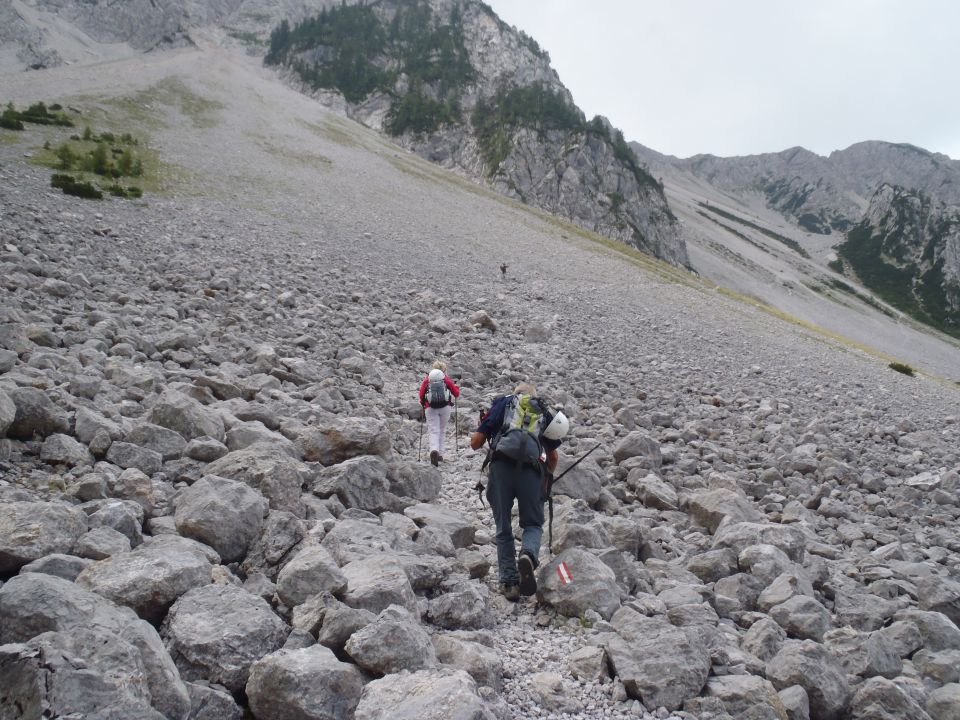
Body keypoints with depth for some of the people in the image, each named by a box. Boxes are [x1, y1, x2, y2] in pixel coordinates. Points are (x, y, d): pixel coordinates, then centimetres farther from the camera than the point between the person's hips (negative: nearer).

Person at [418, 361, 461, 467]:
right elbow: (456, 393, 9)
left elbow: (421, 395, 8)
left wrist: (423, 403, 27)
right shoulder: (446, 379, 8)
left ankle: (434, 450, -30)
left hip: (430, 408, 0)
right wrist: (456, 387, 31)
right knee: (441, 430, 15)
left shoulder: (427, 379, 9)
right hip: (445, 407, 0)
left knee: (433, 431, -4)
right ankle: (440, 454, 14)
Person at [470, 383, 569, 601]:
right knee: (533, 524, 12)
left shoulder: (503, 403, 23)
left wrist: (480, 429, 39)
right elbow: (553, 457, 30)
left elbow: (475, 443, 17)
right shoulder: (545, 412, 28)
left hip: (501, 466, 0)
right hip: (531, 469, 1)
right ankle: (528, 555, -19)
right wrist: (547, 479, 48)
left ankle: (509, 582, 4)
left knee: (503, 528, 11)